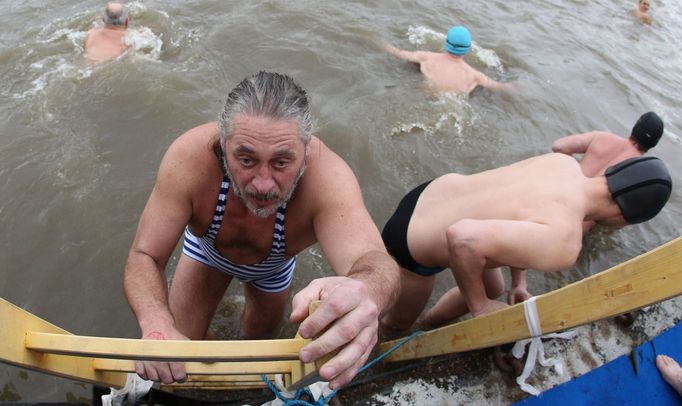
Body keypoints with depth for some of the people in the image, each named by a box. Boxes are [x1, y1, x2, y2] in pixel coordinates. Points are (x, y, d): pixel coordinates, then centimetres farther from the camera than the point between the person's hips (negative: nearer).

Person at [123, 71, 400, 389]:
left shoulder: (326, 177, -46)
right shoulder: (190, 158, -43)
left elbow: (374, 260, -60)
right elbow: (144, 257, -36)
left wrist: (367, 292, -86)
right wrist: (157, 327, -58)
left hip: (274, 265, 1)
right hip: (207, 247, 0)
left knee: (261, 331, 24)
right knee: (179, 349, 1)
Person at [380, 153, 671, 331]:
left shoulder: (565, 164, -9)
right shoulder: (563, 242, -35)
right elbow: (462, 238, -46)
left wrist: (518, 284, 6)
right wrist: (479, 307, -28)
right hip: (411, 246, -8)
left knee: (493, 288, 28)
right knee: (397, 325, 20)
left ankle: (428, 324, 51)